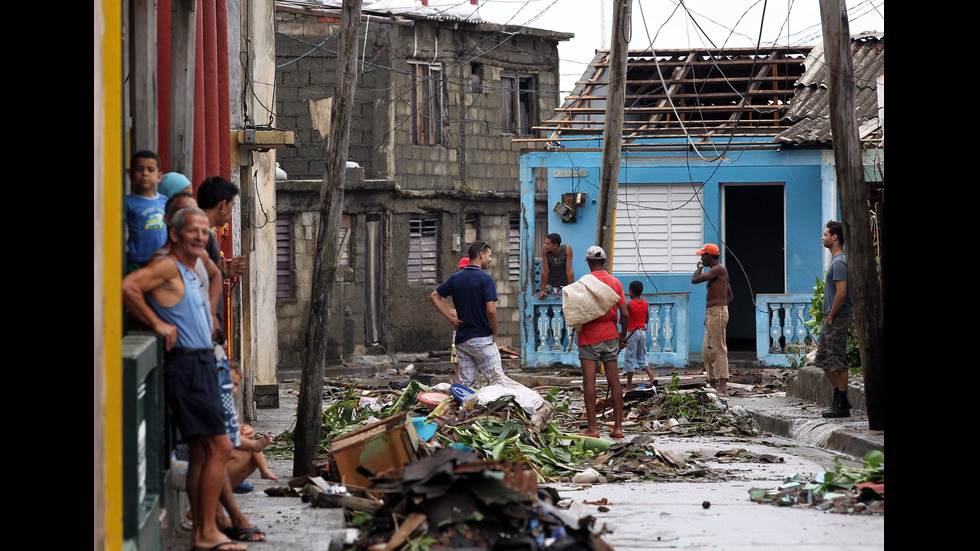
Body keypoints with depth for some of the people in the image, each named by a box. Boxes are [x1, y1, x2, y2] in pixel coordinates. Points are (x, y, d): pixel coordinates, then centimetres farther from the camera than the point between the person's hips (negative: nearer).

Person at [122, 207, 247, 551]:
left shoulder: (191, 271, 17)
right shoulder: (169, 267, -12)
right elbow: (127, 287, -24)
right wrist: (157, 324, -19)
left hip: (201, 365, 10)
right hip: (186, 365, -10)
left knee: (201, 452, 11)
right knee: (219, 447, -11)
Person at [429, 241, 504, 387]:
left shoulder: (455, 278, 8)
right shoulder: (485, 279, -11)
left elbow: (433, 297, 13)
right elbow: (491, 310, -18)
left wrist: (450, 318, 10)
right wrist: (495, 333, -3)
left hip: (461, 339, 6)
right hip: (482, 339, -6)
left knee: (466, 383, 8)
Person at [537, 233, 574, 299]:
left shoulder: (567, 249, -20)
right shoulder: (546, 250, -18)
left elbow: (569, 270, -21)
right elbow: (545, 270, -16)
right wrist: (543, 290, -14)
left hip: (564, 286, -1)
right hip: (550, 285, 1)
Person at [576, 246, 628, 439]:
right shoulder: (615, 282, 6)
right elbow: (625, 314, 3)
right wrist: (623, 335, 16)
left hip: (589, 336, -4)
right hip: (610, 336, 4)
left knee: (589, 382, -4)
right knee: (614, 382, 6)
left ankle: (592, 428, -8)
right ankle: (618, 427, 5)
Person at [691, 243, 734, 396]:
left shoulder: (719, 269, -11)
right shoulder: (719, 272, 21)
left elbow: (695, 280, -19)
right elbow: (731, 297, 27)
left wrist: (699, 267, 1)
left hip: (716, 313, -11)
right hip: (711, 315, 11)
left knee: (718, 349, -15)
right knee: (707, 352, 12)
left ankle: (723, 387, -21)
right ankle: (713, 384, 13)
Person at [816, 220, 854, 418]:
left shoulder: (839, 263, -17)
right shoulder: (836, 260, 15)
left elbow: (841, 293, -24)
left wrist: (831, 317, -15)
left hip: (838, 319, -11)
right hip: (830, 318, 11)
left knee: (838, 362, -5)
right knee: (823, 359, 15)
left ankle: (842, 405, 1)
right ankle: (840, 399, 21)